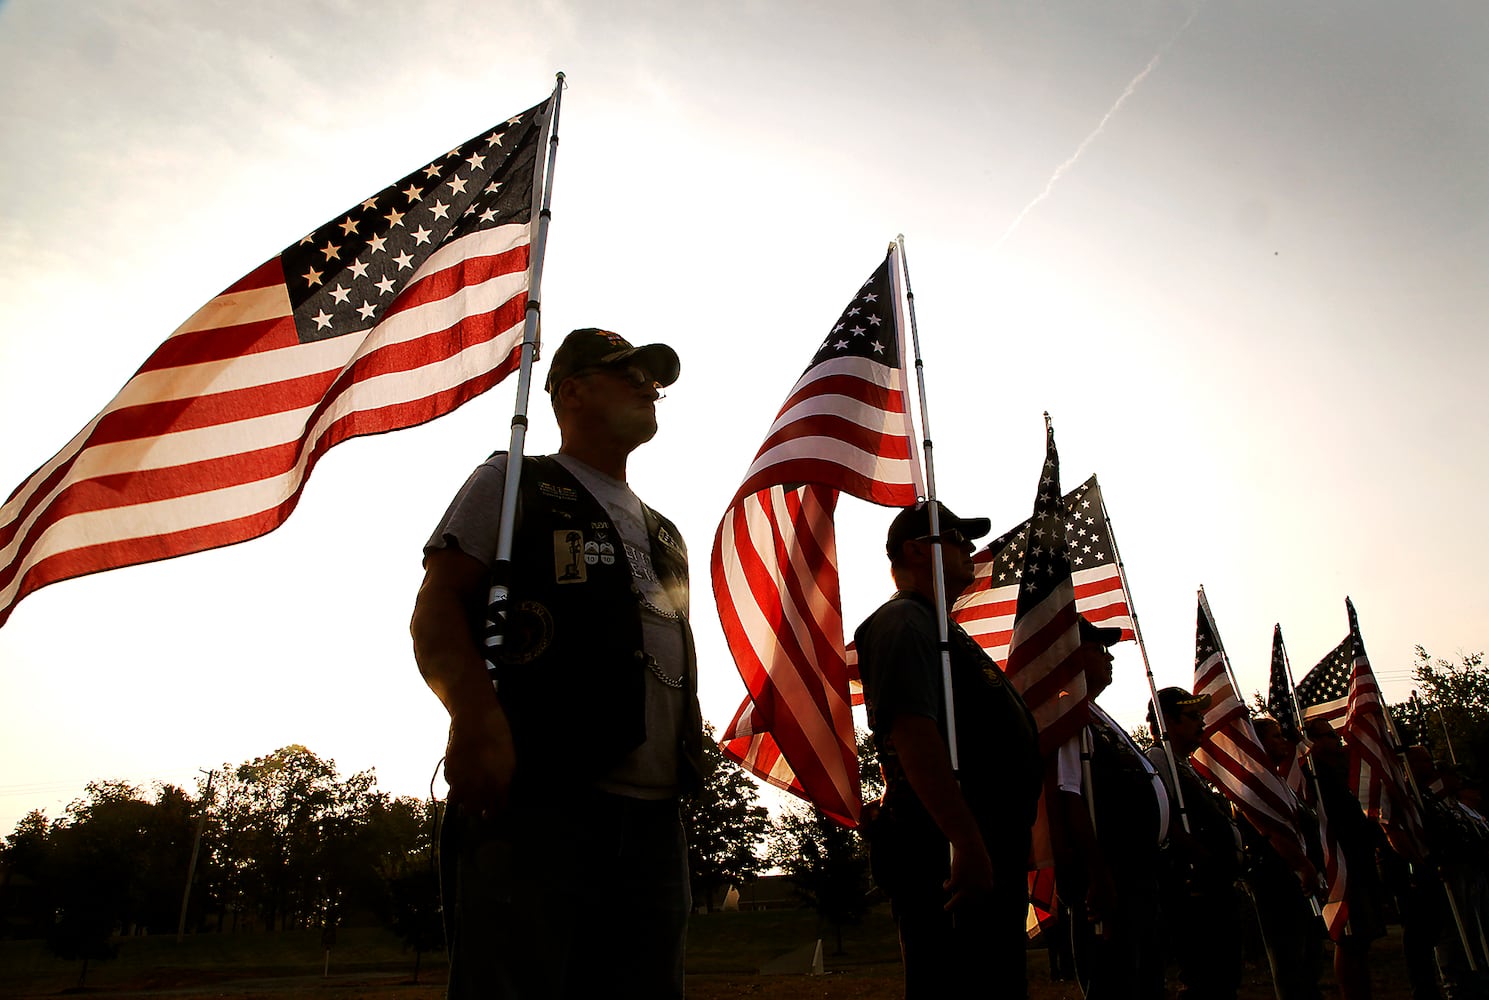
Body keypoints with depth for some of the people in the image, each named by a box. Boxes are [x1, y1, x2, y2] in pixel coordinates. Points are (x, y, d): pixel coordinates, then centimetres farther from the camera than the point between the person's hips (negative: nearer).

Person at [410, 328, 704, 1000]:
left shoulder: (663, 534, 28)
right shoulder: (511, 484, 10)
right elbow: (435, 610, -2)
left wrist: (685, 770, 15)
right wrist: (474, 716, -20)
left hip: (654, 819, 6)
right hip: (535, 799, -6)